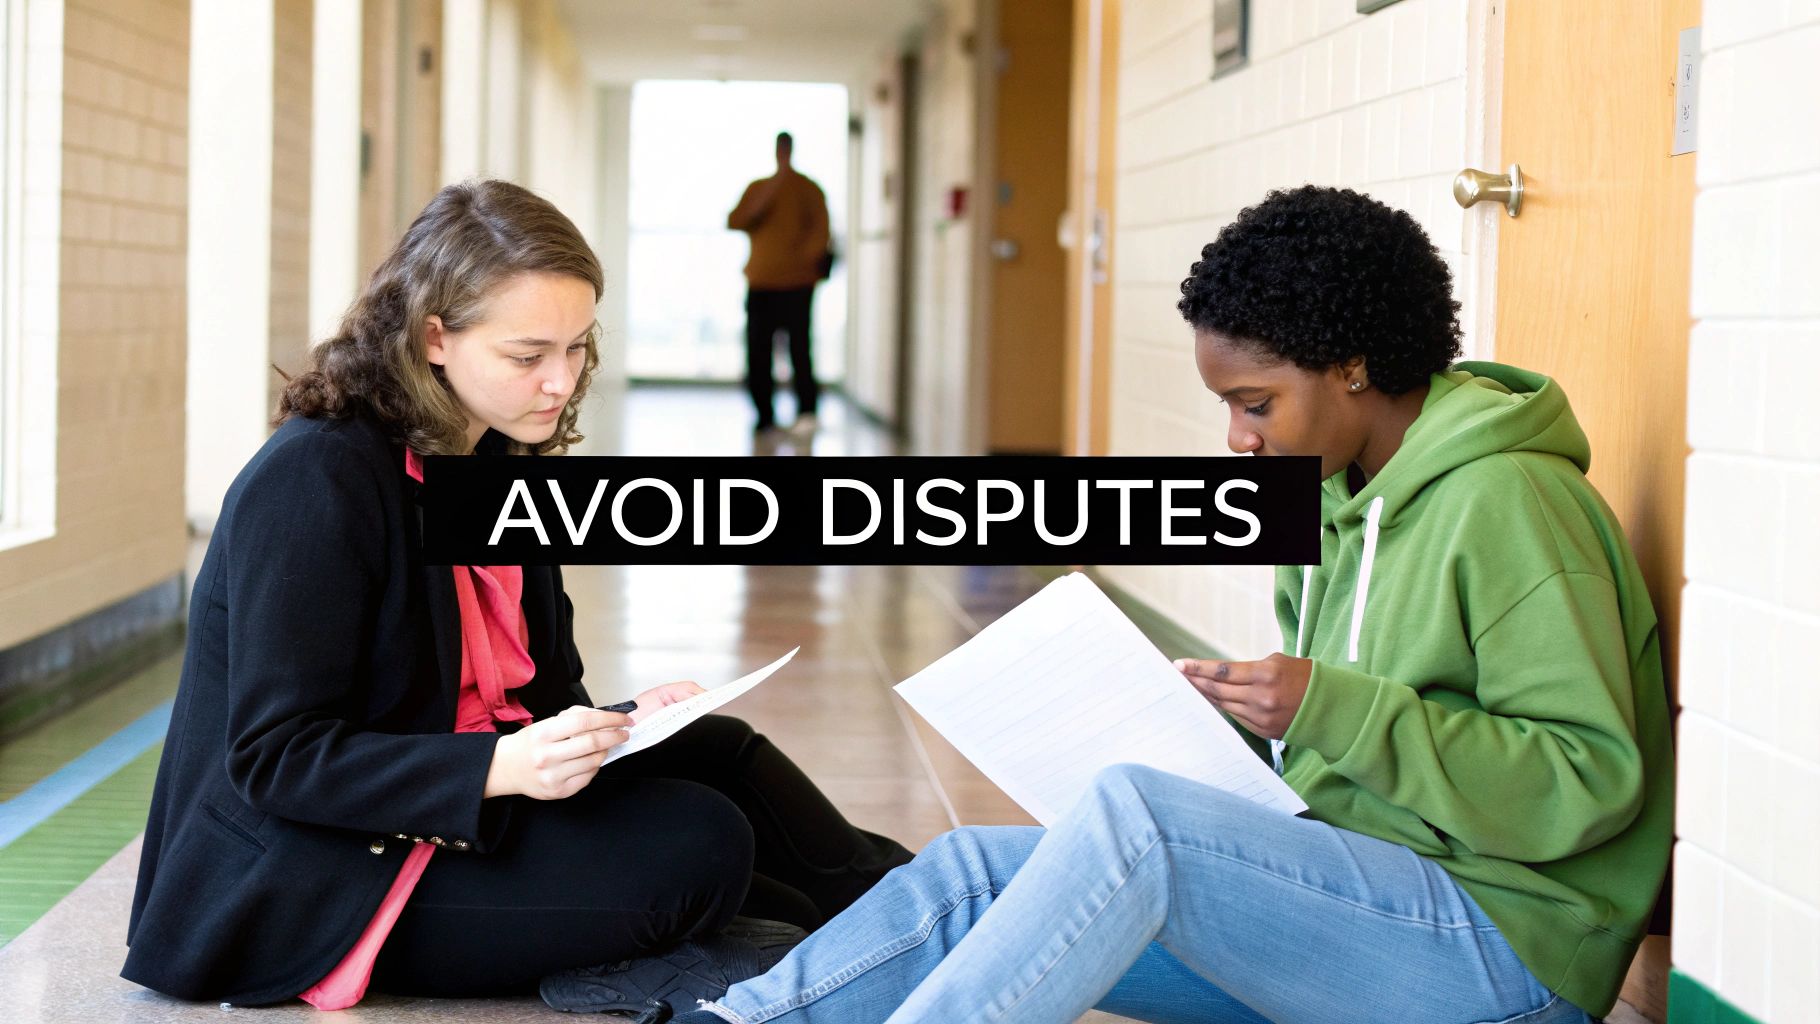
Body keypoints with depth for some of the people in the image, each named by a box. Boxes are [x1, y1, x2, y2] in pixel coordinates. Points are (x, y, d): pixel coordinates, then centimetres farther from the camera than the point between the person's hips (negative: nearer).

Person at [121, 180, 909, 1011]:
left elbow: (541, 693, 12)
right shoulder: (316, 478, -20)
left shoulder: (503, 465, 7)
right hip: (309, 887, -9)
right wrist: (502, 766, -33)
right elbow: (276, 757, -22)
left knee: (717, 752, 2)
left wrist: (618, 726, -11)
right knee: (697, 848, -21)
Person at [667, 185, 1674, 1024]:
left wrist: (1334, 712, -26)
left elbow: (1589, 785, -19)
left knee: (1132, 812, -30)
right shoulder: (1337, 497, 14)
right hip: (1347, 895, 9)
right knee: (976, 871, -6)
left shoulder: (1504, 503, -14)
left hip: (1497, 941, -9)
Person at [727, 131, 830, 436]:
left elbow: (820, 229, -1)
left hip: (796, 285, -3)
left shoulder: (808, 190, 6)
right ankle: (764, 413, 7)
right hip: (759, 285, 3)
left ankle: (806, 411, -3)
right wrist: (761, 202, -11)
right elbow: (734, 222, 2)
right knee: (757, 351, 1)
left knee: (799, 348, -7)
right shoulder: (757, 188, 13)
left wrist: (804, 257, -15)